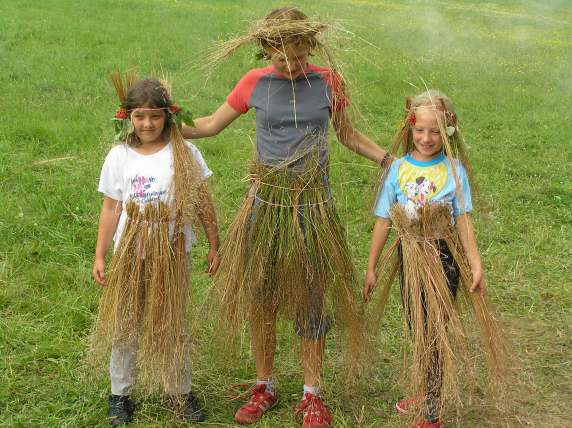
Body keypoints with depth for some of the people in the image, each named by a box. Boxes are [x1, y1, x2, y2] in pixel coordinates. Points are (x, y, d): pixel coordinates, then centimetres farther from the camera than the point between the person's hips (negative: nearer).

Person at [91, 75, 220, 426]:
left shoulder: (184, 153, -7)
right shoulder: (119, 156, -3)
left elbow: (203, 202, -1)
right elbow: (111, 208, 1)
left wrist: (214, 246, 2)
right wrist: (100, 256, 1)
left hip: (171, 253, -1)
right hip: (130, 254, 1)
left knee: (173, 324, 11)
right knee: (125, 325, 11)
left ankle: (181, 391, 27)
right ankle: (120, 394, 26)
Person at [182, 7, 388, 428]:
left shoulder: (328, 82, -4)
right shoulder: (255, 83, -4)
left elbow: (348, 135, 9)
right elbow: (212, 125, 7)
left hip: (312, 206, -1)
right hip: (267, 204, 1)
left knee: (311, 297, 7)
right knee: (260, 298, 10)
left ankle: (312, 394, 22)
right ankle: (264, 387, 27)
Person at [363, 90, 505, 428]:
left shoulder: (454, 170, -5)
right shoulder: (398, 168, -1)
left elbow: (463, 220, -4)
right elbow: (383, 220, 2)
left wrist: (476, 265, -10)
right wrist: (372, 268, 5)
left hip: (443, 258, -2)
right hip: (410, 258, 3)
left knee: (436, 334, 1)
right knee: (417, 333, 16)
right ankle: (421, 393, 37)